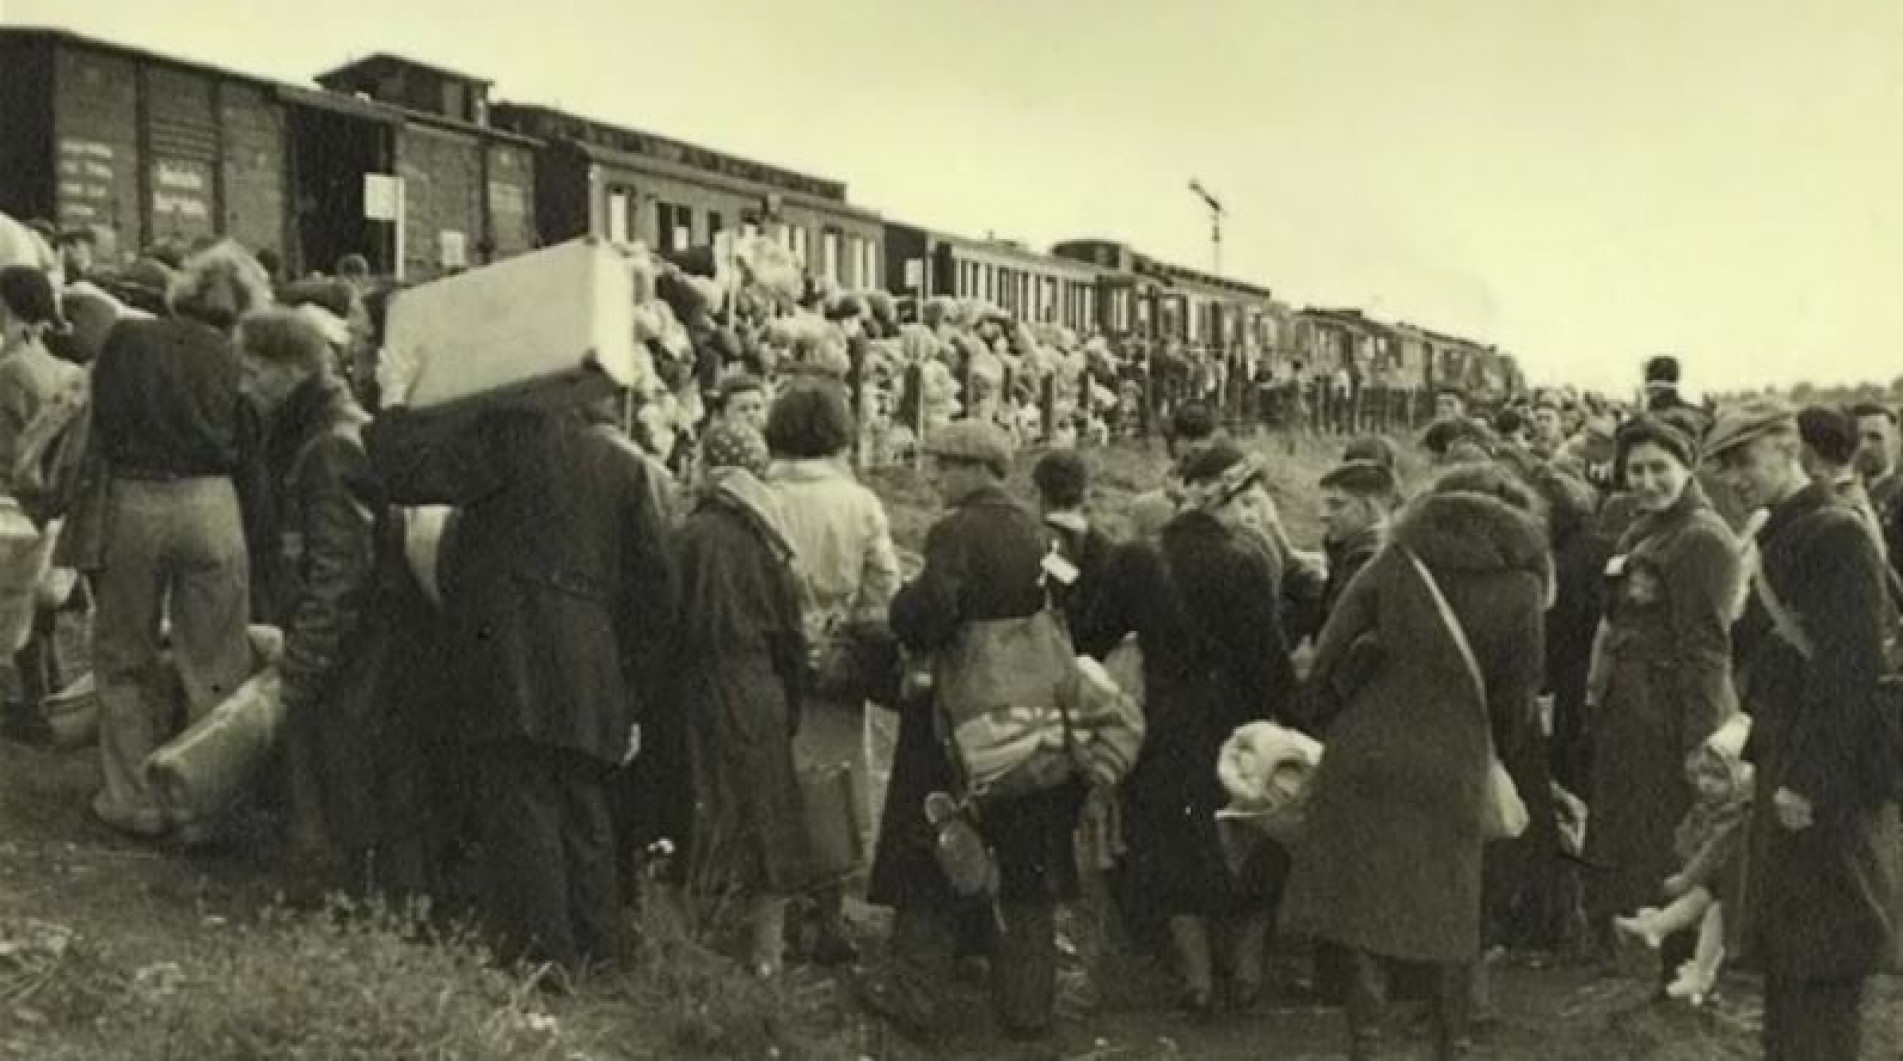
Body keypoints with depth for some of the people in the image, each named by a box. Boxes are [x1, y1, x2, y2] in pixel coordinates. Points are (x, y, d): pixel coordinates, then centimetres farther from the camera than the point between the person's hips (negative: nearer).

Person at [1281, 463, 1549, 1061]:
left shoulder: (1398, 561, 0)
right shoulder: (1520, 584, -1)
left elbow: (1325, 656, -2)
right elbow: (1517, 695, 3)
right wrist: (1492, 748, 22)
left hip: (1368, 751, 0)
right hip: (1453, 764, 0)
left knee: (1367, 898, 9)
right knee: (1449, 908, 15)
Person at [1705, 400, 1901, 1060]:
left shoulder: (1836, 534, -16)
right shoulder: (1775, 537, 11)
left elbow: (1849, 668, -22)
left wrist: (1810, 780, -21)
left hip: (1829, 783, -9)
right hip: (1784, 766, 9)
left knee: (1823, 963, 0)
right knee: (1782, 949, 17)